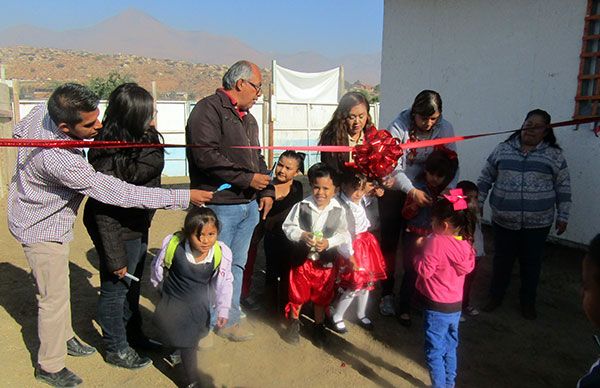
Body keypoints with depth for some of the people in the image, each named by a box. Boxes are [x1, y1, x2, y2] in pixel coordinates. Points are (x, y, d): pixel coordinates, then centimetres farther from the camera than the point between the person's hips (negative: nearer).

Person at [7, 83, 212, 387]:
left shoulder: (42, 111, -15)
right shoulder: (59, 159, -40)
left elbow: (18, 131, 9)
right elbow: (117, 193, -38)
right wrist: (184, 197, -35)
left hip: (42, 214, 9)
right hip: (42, 229, -9)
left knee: (58, 285, 24)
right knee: (54, 298, 6)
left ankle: (63, 337, 45)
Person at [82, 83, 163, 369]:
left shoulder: (144, 137, -5)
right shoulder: (108, 155, -28)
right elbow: (103, 211, -25)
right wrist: (115, 258, -21)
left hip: (138, 226, 8)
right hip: (118, 231, -8)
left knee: (132, 284, 24)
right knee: (115, 289, 12)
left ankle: (133, 335, 46)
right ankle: (116, 349, 34)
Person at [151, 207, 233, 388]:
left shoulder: (222, 254, -26)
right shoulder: (172, 244, -30)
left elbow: (224, 283, -8)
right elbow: (158, 265, -6)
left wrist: (223, 310, -6)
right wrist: (156, 283, 11)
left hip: (199, 304, 0)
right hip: (172, 299, 0)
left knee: (190, 340, 12)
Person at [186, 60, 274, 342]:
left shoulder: (247, 118, 21)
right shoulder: (208, 109, -9)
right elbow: (206, 156, -21)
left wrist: (267, 190, 11)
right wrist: (247, 179, -17)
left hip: (249, 205, 9)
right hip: (220, 206, -8)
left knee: (237, 265, 15)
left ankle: (229, 320, 29)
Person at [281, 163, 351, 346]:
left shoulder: (339, 210, -9)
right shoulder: (302, 206, -10)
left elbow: (344, 235, -6)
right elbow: (288, 226, -4)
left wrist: (329, 242, -22)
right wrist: (302, 235, -22)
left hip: (326, 262, 0)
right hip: (302, 258, 0)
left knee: (321, 297, 17)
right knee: (297, 294, 15)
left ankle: (319, 326, 39)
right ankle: (294, 323, 38)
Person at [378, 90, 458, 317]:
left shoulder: (445, 129, -9)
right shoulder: (398, 127, -18)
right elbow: (393, 166, -22)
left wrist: (449, 189, -27)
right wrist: (412, 191, -33)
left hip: (424, 192, 2)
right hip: (394, 190, -2)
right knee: (389, 242, 4)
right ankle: (387, 294, 18)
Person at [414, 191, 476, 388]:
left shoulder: (436, 242, -24)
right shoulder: (465, 243, -3)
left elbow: (424, 271, -22)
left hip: (437, 307, -7)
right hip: (456, 305, 7)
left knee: (434, 351, 7)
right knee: (450, 348, 22)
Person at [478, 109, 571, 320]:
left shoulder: (554, 155, 0)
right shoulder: (503, 149, 3)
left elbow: (563, 188, 4)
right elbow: (485, 178, 8)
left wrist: (562, 216, 2)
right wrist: (478, 203, 5)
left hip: (537, 223, 0)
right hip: (504, 221, 1)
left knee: (531, 263, 13)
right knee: (501, 260, 13)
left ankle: (528, 302, 32)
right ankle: (496, 296, 32)